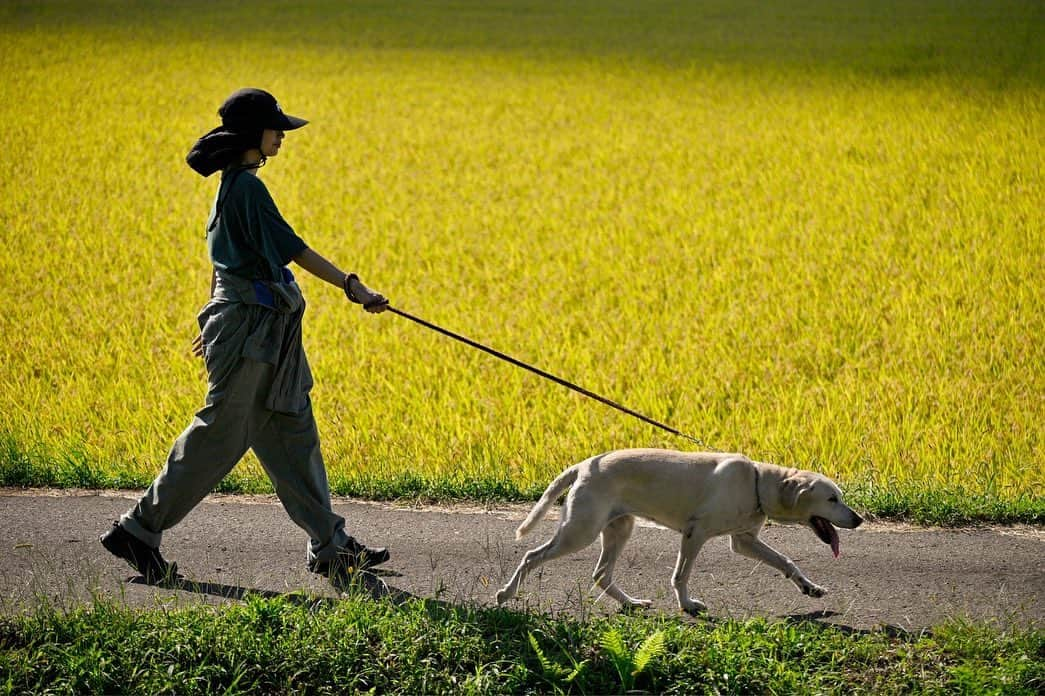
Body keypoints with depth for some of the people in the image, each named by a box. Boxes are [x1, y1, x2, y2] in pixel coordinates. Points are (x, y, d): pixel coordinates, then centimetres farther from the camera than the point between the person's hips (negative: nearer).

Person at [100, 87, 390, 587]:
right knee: (221, 434, -4)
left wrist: (217, 322, 27)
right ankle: (138, 531, 4)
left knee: (291, 434, 10)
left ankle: (330, 547, 13)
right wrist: (350, 286, -25)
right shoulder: (247, 186, -17)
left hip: (264, 330, 10)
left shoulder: (235, 184, 13)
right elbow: (290, 247, -23)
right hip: (250, 325, -10)